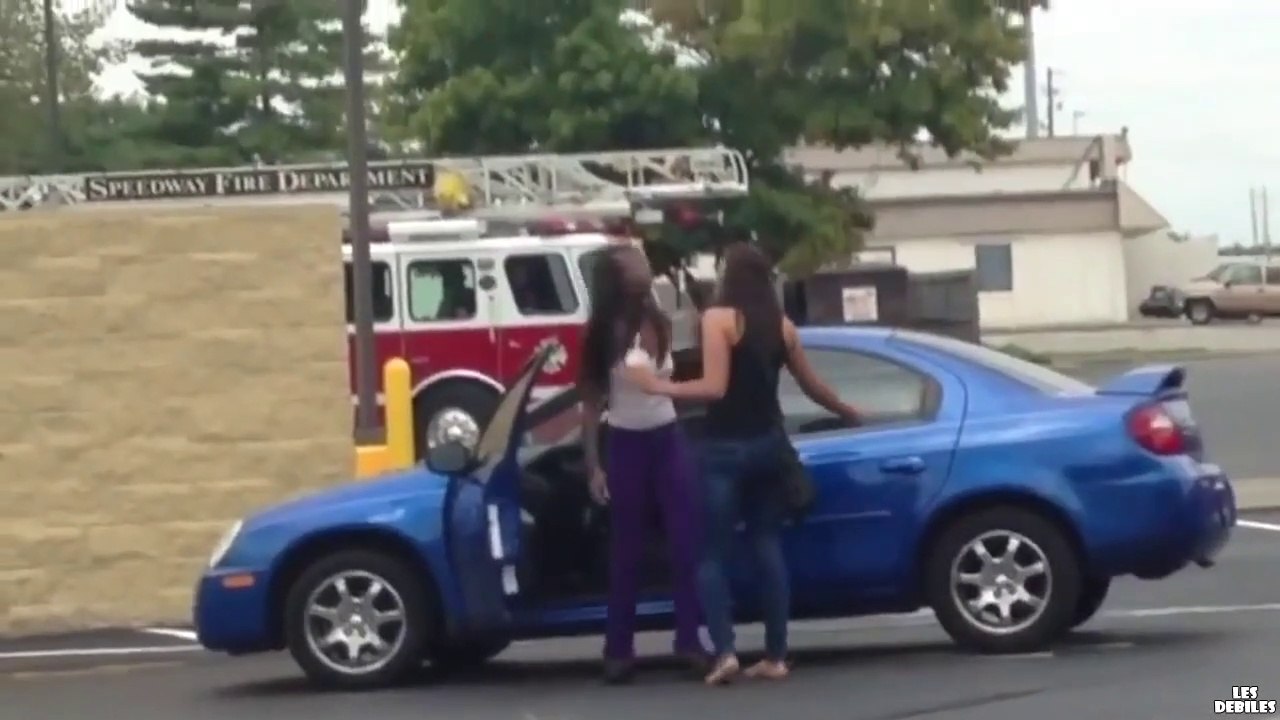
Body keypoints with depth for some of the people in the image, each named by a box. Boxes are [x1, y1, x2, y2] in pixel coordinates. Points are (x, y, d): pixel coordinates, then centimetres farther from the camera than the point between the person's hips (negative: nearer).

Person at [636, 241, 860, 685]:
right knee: (768, 548, 10)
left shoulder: (718, 318, -10)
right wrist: (848, 413, 34)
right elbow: (812, 386, 17)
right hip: (768, 444, 5)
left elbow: (715, 387, -17)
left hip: (727, 449, -5)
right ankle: (775, 657, 9)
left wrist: (662, 388, -8)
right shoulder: (781, 324, 8)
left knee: (713, 553, 1)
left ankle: (725, 651, -12)